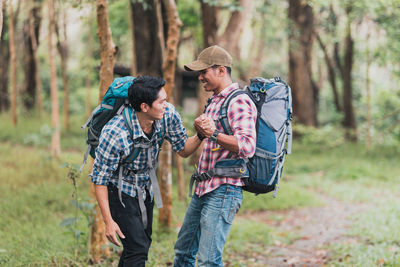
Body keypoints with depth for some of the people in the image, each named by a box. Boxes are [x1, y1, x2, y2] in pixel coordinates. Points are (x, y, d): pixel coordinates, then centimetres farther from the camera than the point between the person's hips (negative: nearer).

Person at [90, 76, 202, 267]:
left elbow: (183, 150, -3)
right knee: (137, 248, -15)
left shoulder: (168, 115, -19)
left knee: (143, 242, 17)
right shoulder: (114, 133, -34)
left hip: (145, 189, 7)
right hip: (120, 192, -6)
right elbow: (99, 178, -24)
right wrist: (108, 221, -24)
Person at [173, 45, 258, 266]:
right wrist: (201, 130, 5)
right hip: (202, 189, 10)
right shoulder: (215, 100, 17)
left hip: (223, 192, -10)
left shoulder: (238, 102, -13)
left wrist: (214, 134, -36)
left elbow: (247, 147, -24)